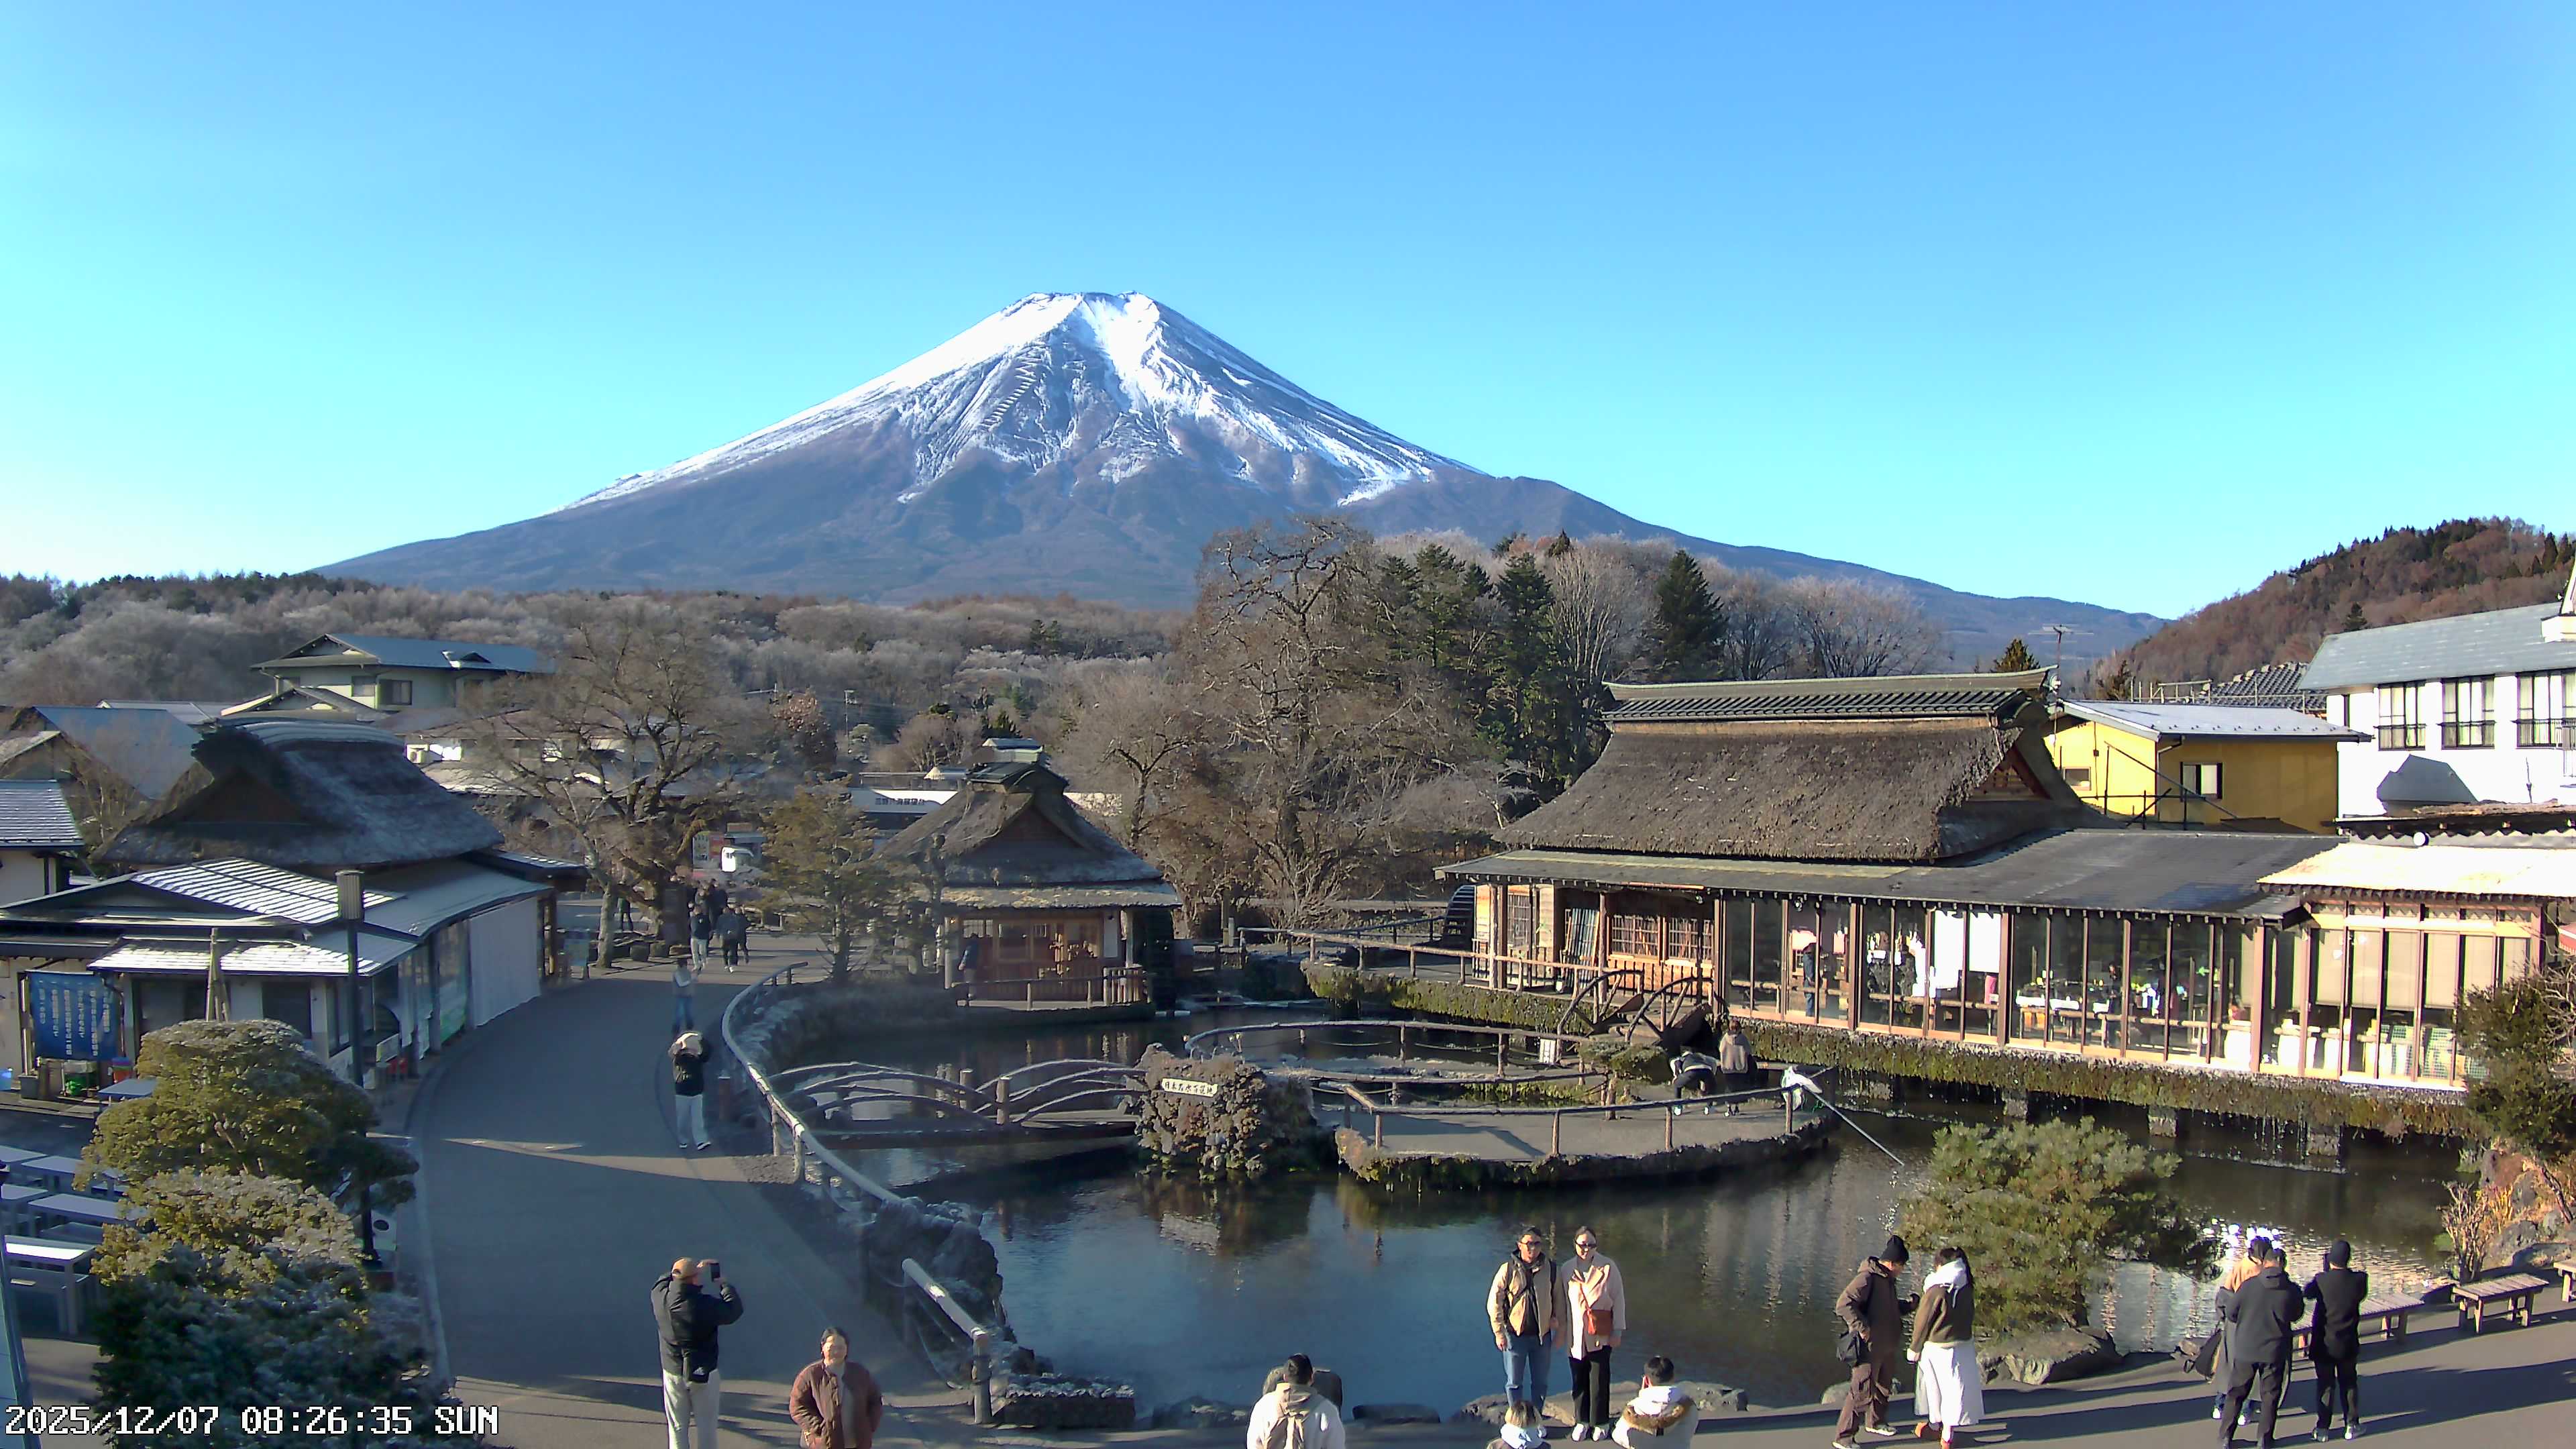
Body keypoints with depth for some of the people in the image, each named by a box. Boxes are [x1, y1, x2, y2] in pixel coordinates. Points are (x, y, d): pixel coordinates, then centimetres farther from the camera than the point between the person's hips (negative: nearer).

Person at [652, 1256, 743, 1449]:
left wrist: (694, 1270, 11)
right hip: (704, 1373, -3)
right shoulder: (706, 1305, -26)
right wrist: (724, 1284, 0)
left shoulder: (660, 1297, -15)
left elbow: (664, 1280, 9)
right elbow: (734, 1309, -11)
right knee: (706, 1426, 13)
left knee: (677, 1426, 15)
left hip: (673, 1372, 3)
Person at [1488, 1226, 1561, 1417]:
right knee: (1514, 1383, 6)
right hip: (1515, 1335, -2)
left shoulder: (1551, 1269, -2)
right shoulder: (1508, 1269, -9)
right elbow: (1494, 1303, -5)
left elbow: (1559, 1301, 8)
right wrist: (1499, 1333, -7)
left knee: (1540, 1383, 13)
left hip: (1542, 1335, 2)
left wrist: (1559, 1331, 6)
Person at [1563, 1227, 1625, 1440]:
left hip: (1601, 1334, -2)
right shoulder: (1567, 1269, 2)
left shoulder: (1608, 1267, -6)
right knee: (1579, 1380, 9)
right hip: (1575, 1335, 2)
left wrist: (1617, 1332, -2)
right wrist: (1562, 1331, 10)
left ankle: (1601, 1422, 18)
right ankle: (1582, 1421, 24)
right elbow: (1563, 1301, 9)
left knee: (1600, 1380, 2)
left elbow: (1619, 1299, -2)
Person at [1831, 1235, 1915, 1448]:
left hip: (1886, 1346, 10)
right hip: (1869, 1347, -10)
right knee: (1863, 1393, -8)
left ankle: (1875, 1422, 46)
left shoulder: (1887, 1279, 11)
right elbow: (1843, 1305, -27)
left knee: (1884, 1386, 25)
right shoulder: (1867, 1278, -21)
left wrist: (1908, 1304, 8)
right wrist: (1862, 1328, -27)